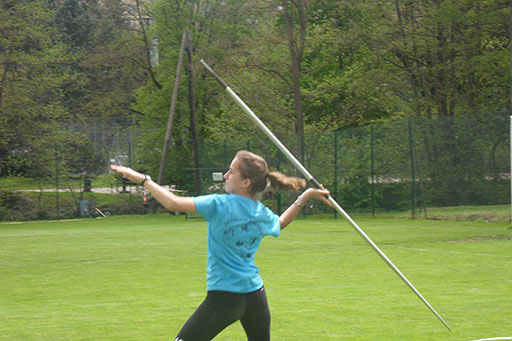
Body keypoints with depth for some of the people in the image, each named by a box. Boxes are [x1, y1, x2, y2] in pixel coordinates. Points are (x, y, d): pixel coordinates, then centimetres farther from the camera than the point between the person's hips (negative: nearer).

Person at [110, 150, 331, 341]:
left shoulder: (220, 205, -14)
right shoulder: (263, 215, 5)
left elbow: (173, 203, -21)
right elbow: (280, 223, 30)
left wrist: (143, 180, -10)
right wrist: (305, 196, 39)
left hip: (224, 297, -6)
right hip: (256, 295, 6)